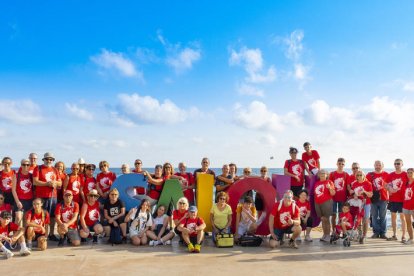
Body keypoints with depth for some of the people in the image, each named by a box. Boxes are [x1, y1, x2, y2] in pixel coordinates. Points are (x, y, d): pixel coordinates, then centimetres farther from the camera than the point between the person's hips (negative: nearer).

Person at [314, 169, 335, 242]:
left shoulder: (329, 182, 0)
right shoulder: (317, 183, 15)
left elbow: (333, 193, -6)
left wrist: (330, 188, -22)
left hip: (326, 202, -5)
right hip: (317, 203, 5)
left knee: (326, 219, -5)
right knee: (322, 219, 9)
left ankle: (328, 235, 0)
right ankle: (324, 235, 16)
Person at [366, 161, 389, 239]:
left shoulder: (386, 174, 3)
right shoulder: (370, 175, 4)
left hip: (383, 198, -1)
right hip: (373, 198, 1)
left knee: (383, 216, 5)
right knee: (374, 216, 5)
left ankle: (383, 233, 13)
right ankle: (376, 232, 14)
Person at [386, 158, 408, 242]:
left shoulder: (405, 174, -4)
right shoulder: (391, 175, 7)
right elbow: (387, 185, 10)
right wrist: (390, 189, -9)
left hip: (402, 199, -4)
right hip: (392, 199, 4)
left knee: (402, 217, -1)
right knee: (393, 216, 9)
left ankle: (403, 236, 5)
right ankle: (394, 235, 19)